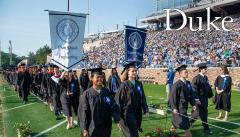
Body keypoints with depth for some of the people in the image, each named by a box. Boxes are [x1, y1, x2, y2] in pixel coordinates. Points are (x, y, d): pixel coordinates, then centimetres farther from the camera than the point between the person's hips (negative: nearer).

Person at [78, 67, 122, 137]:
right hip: (92, 129, -3)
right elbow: (83, 112, -7)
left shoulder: (106, 92, 1)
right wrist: (84, 129, -10)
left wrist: (117, 120, -16)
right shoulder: (87, 94, -8)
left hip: (105, 128, 3)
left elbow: (113, 106, -2)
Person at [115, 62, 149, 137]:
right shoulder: (124, 85, -11)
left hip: (137, 112, 6)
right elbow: (118, 99, -11)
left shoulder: (139, 84, 5)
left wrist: (146, 110, 1)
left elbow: (143, 98, 9)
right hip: (128, 113, -6)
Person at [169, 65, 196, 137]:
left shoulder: (188, 83, 4)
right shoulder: (177, 84, -18)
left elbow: (191, 95, 10)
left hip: (185, 106, 7)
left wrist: (193, 104, 2)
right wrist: (174, 108, -21)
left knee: (177, 122, 18)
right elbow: (172, 97, -17)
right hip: (179, 107, -7)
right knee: (185, 123, -6)